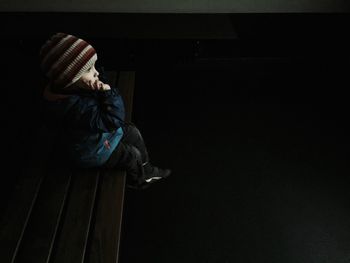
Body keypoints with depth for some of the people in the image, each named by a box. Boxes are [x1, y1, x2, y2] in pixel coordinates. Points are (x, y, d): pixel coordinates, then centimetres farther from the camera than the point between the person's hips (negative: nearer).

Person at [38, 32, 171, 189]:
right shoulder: (78, 107, -43)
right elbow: (113, 120, -37)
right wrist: (109, 93, -35)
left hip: (96, 131, 9)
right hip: (89, 151, -9)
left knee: (132, 131, 12)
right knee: (132, 154, 1)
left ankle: (147, 170, 33)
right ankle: (138, 180, 37)